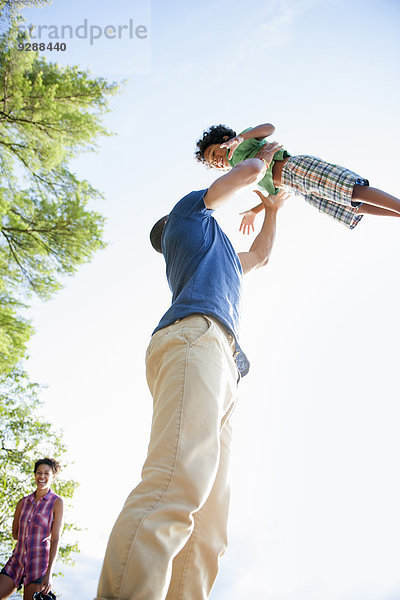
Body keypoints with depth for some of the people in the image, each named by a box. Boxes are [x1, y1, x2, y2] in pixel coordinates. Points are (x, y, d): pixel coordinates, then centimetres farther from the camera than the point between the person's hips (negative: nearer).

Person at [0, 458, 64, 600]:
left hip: (38, 564, -4)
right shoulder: (23, 502, 9)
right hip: (16, 561, 4)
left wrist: (49, 573, -16)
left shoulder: (56, 502, -4)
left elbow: (55, 540, -10)